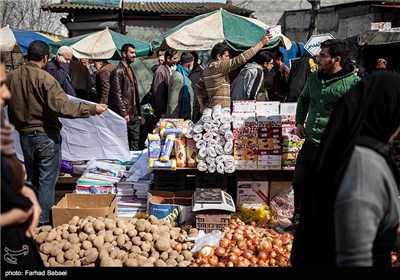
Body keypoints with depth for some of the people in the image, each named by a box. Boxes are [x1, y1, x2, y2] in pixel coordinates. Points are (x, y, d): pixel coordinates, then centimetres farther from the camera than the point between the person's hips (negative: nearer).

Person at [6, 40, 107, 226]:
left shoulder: (11, 77, 0)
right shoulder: (45, 78, -18)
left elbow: (9, 106, 10)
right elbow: (61, 107, -24)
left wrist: (18, 125, 27)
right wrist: (92, 109, -20)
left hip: (24, 135, 6)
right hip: (46, 135, -6)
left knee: (31, 178, 18)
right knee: (47, 180, 4)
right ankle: (44, 221, 8)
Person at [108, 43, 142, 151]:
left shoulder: (130, 70, 18)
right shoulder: (118, 71, -10)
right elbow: (117, 94, -15)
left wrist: (138, 112, 16)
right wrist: (124, 113, -18)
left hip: (134, 114, 8)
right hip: (125, 115, -8)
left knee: (135, 141, 10)